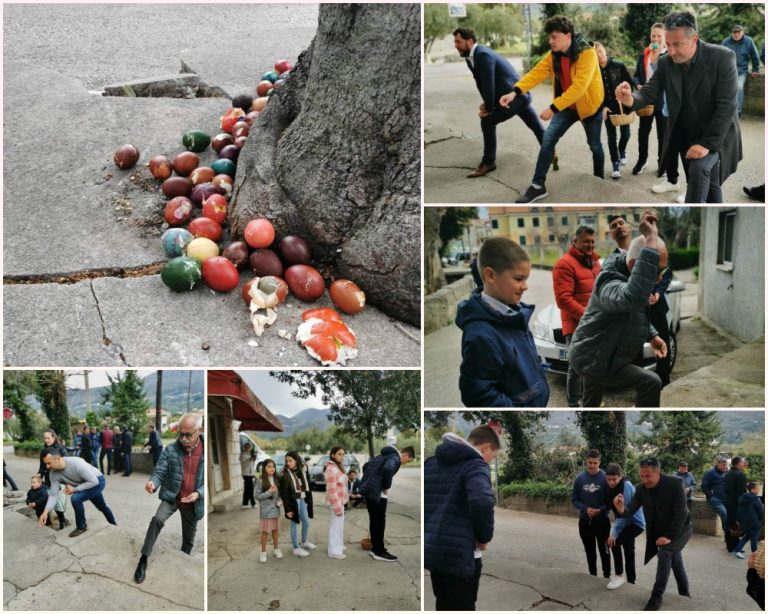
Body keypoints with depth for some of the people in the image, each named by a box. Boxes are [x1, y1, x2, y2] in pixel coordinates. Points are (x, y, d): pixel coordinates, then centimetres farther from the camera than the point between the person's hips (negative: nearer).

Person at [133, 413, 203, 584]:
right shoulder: (170, 450, -14)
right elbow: (159, 472, -13)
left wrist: (198, 493, -24)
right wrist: (152, 483, -36)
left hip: (193, 502, 1)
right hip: (171, 496, -1)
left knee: (189, 538, 15)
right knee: (157, 519, -29)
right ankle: (143, 560, -18)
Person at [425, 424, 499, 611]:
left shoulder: (432, 461, 15)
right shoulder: (475, 464, -9)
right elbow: (482, 502, -27)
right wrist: (485, 536, -12)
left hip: (432, 549, 8)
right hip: (458, 554, -8)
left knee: (443, 607, 21)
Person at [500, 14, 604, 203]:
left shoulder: (587, 54, -28)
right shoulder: (554, 55, -8)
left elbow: (578, 87, -36)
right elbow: (536, 73, -18)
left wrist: (553, 108, -39)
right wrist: (515, 92, -35)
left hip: (589, 105, -5)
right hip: (566, 106, 5)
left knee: (594, 145, 13)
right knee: (548, 139, -9)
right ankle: (538, 186, -5)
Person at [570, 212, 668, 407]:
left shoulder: (626, 275, -3)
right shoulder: (611, 284, -34)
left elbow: (636, 312, 17)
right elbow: (634, 297, -61)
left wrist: (652, 335, 0)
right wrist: (651, 241, -58)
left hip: (595, 354, 10)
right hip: (592, 359, -10)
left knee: (591, 403, 27)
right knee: (650, 383, -18)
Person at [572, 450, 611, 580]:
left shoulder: (605, 477, -12)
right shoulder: (580, 478, -5)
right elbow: (574, 499, 1)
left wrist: (600, 510, -21)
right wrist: (585, 509, -15)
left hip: (602, 521, -3)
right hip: (585, 521, 3)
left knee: (604, 550, 5)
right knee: (589, 551, 15)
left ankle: (607, 577, 18)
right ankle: (592, 576, 29)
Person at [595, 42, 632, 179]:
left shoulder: (618, 66, -7)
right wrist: (602, 107, -11)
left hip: (622, 106, 0)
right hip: (607, 108, 0)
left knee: (625, 133, 5)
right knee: (611, 136, -1)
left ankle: (622, 150, 37)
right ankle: (615, 164, 9)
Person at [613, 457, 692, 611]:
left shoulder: (674, 483, -25)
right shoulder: (641, 489, -12)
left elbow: (681, 512, -26)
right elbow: (631, 511, -17)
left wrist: (669, 536, -28)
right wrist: (622, 509, -42)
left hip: (680, 529, -5)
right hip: (660, 532, 5)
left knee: (664, 552, -25)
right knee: (675, 561, 17)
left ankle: (657, 596, -18)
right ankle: (685, 595, 37)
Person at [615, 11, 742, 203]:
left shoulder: (722, 57, -20)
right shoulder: (665, 62, -6)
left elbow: (727, 106, -23)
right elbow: (649, 93, -10)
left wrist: (707, 143, -28)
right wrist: (631, 99, -36)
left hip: (717, 136, -5)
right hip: (685, 137, 5)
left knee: (700, 168, -29)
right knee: (709, 187, 15)